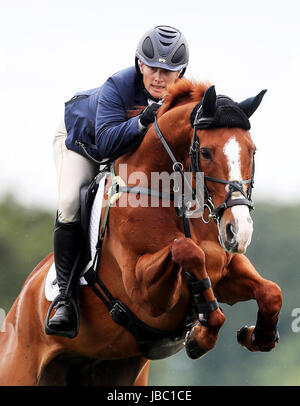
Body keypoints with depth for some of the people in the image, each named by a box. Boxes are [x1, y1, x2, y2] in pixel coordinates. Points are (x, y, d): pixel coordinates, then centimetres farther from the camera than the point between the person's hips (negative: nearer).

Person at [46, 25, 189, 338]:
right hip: (82, 138, -4)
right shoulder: (118, 87, -39)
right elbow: (106, 142, -48)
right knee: (70, 204, -24)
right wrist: (143, 121, -63)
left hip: (136, 150, 4)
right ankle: (66, 297, -23)